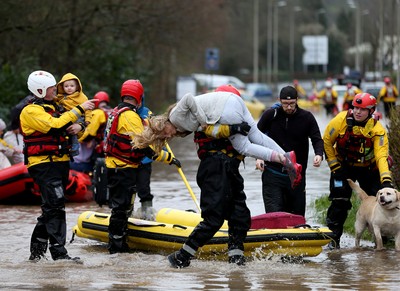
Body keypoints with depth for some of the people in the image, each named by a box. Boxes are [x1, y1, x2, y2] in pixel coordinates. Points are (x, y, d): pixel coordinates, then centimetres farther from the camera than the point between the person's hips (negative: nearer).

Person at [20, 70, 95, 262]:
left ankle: (37, 253, 21)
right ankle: (59, 253, -23)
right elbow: (55, 125, -24)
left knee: (51, 208, 13)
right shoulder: (32, 111, -10)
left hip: (59, 163, 9)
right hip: (43, 164, -9)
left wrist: (77, 127, -3)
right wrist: (79, 110, -22)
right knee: (55, 206, -18)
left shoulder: (53, 107, 20)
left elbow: (66, 126, 22)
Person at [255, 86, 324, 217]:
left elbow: (317, 139, 1)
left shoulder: (306, 117, -1)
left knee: (297, 214, 7)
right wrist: (259, 156, -5)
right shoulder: (270, 115, -2)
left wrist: (319, 154, -21)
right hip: (273, 174, -2)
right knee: (273, 212, -11)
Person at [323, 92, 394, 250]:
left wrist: (386, 180, -45)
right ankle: (333, 239, -1)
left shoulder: (378, 130, -23)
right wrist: (334, 165, -7)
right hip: (343, 165, 0)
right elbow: (327, 141, -6)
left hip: (368, 168, 0)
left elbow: (381, 157, -31)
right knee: (339, 201, -10)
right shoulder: (341, 120, -21)